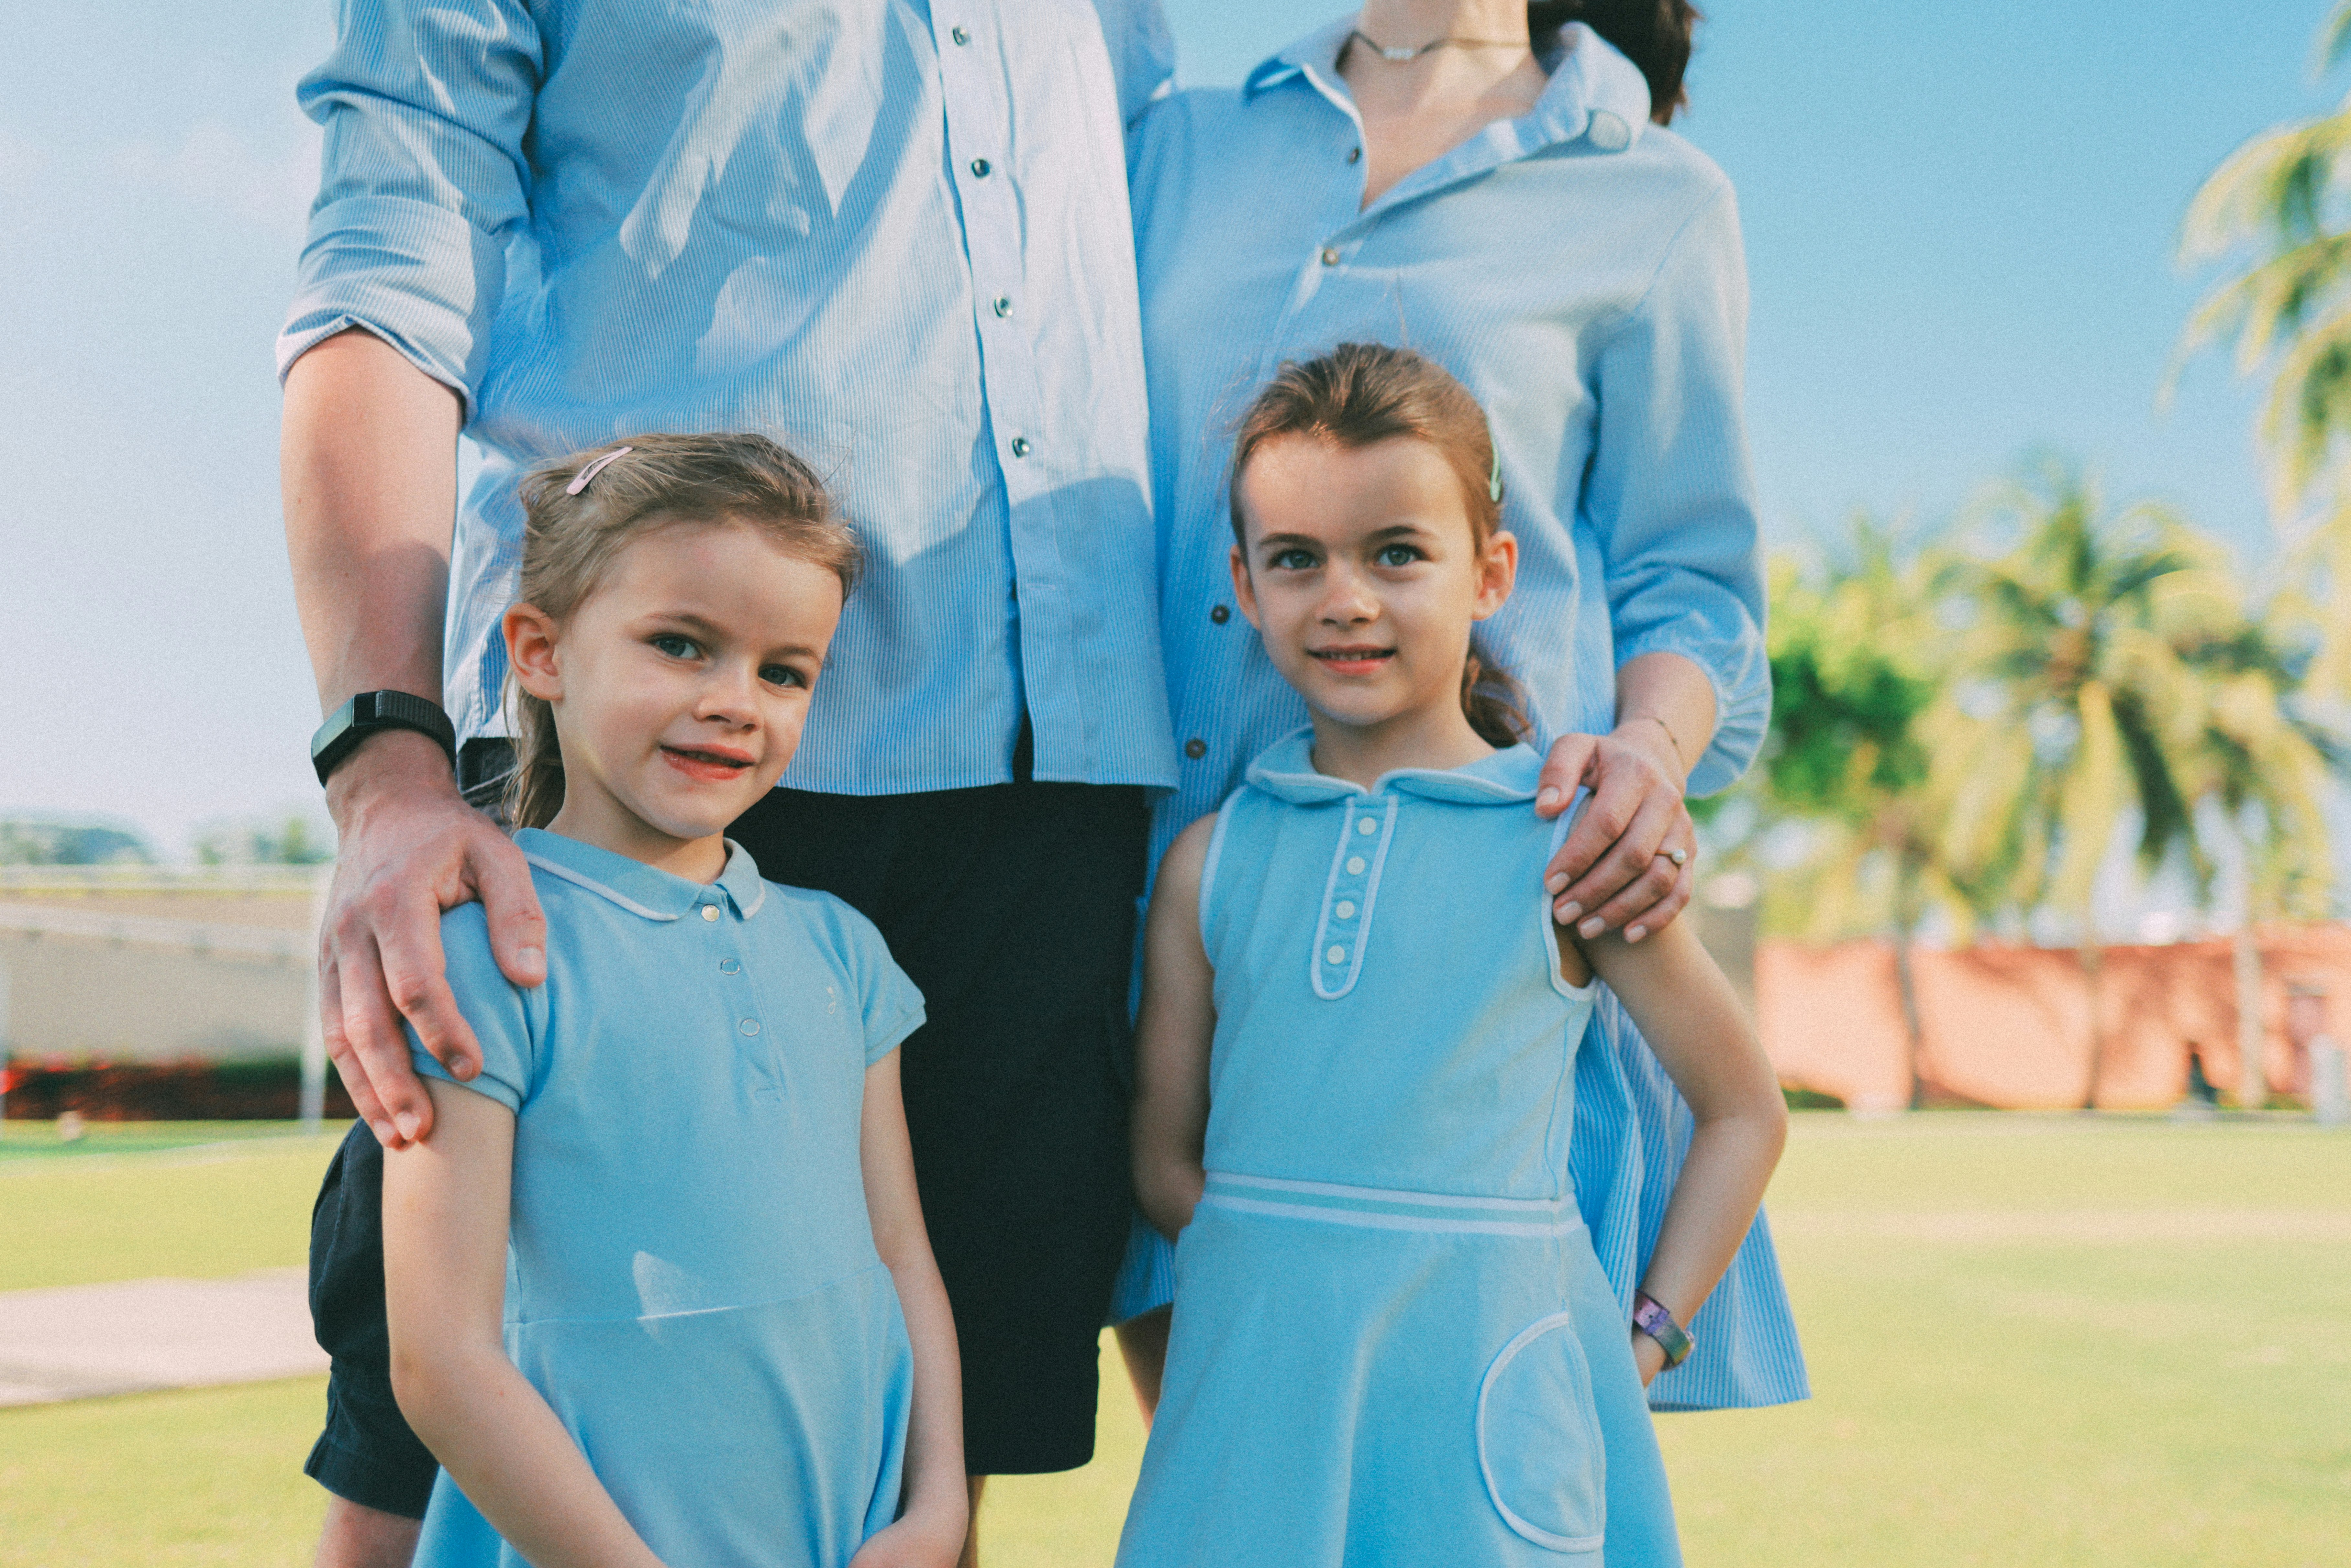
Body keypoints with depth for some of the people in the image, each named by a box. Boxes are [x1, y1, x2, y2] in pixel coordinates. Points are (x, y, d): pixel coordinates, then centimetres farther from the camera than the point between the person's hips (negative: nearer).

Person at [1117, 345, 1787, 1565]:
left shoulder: (1563, 847, -3)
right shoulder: (1214, 858, 4)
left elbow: (1743, 1110, 4)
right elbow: (1165, 1156, 10)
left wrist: (1644, 1340, -1)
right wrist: (1291, 1265, -4)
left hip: (1474, 1402, -2)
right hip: (1254, 1388, 2)